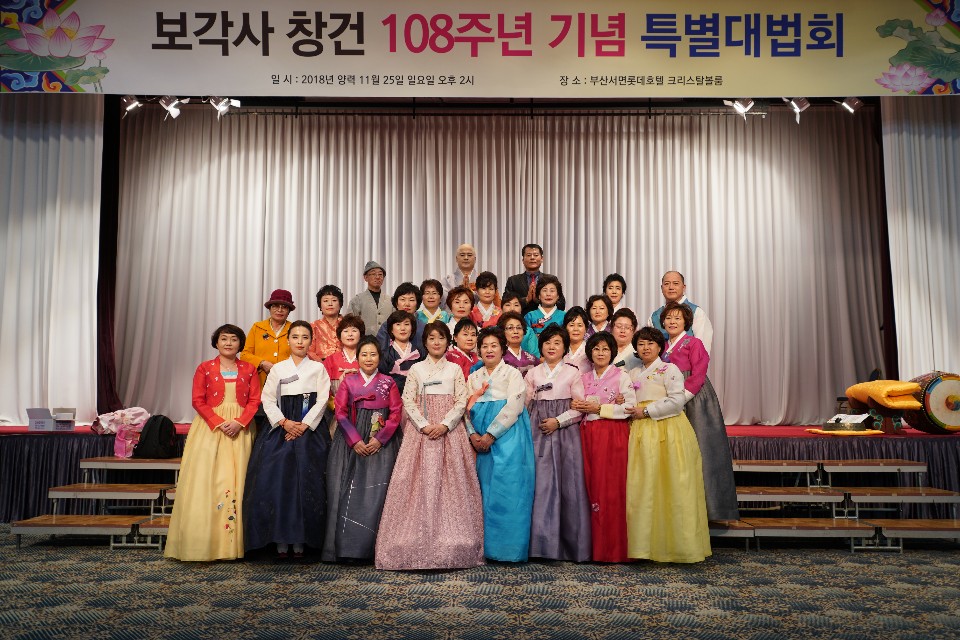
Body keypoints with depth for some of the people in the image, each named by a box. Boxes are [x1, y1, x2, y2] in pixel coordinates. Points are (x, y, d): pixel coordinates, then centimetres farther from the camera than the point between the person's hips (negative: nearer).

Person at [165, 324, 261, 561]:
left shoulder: (249, 370, 9)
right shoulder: (205, 368, 6)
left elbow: (255, 400, 3)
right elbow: (198, 401, -1)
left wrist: (239, 422, -13)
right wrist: (219, 423, -13)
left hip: (240, 430, 1)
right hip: (209, 428, -1)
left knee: (236, 482, -2)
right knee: (206, 481, -5)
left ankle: (233, 543, 4)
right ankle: (203, 544, 0)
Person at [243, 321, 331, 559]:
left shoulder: (318, 368, 7)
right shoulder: (278, 369, 11)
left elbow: (322, 399, -1)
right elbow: (267, 399, 4)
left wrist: (304, 425, -10)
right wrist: (284, 422, -10)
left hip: (309, 430, -1)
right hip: (281, 428, 1)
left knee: (305, 482, -7)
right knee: (277, 481, -7)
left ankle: (300, 541, 1)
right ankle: (281, 541, 0)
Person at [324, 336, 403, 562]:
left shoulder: (388, 382, 8)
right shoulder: (348, 381, 9)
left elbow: (396, 413, 1)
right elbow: (340, 412, 1)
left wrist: (379, 439, -11)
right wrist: (355, 440, -10)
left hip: (380, 444, 0)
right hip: (351, 444, 1)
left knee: (376, 491, -5)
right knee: (348, 491, -3)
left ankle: (371, 546, 2)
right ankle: (346, 545, 3)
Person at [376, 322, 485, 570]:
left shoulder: (455, 369, 9)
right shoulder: (416, 369, 9)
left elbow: (462, 401, 1)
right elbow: (408, 401, 2)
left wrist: (444, 424, -12)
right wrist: (424, 425, -11)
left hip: (449, 431, 0)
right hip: (421, 431, 0)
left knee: (451, 481, -4)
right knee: (420, 482, -4)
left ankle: (450, 545, 2)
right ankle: (419, 544, 0)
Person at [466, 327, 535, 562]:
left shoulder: (512, 373, 3)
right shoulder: (473, 377, 18)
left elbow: (513, 407, -9)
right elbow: (466, 408, 11)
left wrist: (491, 434, -14)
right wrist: (472, 434, -7)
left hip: (507, 436, -4)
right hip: (480, 439, 4)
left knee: (507, 488, -8)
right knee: (485, 488, 3)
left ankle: (509, 547, 0)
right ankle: (487, 546, 10)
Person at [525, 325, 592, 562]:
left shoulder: (573, 373, 5)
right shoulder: (533, 374, 12)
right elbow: (524, 404, 11)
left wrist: (558, 421, -10)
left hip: (566, 432, -1)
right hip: (539, 432, 1)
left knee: (568, 483, -2)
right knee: (541, 482, -5)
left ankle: (571, 544, 8)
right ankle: (543, 541, 3)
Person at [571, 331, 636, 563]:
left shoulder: (622, 376, 2)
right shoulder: (584, 378, 16)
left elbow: (631, 406, -8)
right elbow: (578, 407, 20)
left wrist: (600, 408, -11)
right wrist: (578, 406, -3)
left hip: (614, 435, -4)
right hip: (589, 435, 4)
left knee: (613, 487, -7)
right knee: (593, 487, 2)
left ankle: (615, 548, 0)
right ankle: (597, 548, 9)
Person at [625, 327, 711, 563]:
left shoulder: (669, 369, 2)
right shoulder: (633, 374, 20)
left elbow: (676, 401, -10)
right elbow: (630, 404, 23)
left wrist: (646, 411, -10)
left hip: (668, 432, -5)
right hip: (641, 433, 5)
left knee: (671, 488, -6)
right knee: (644, 488, 0)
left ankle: (676, 544, 3)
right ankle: (648, 544, 5)